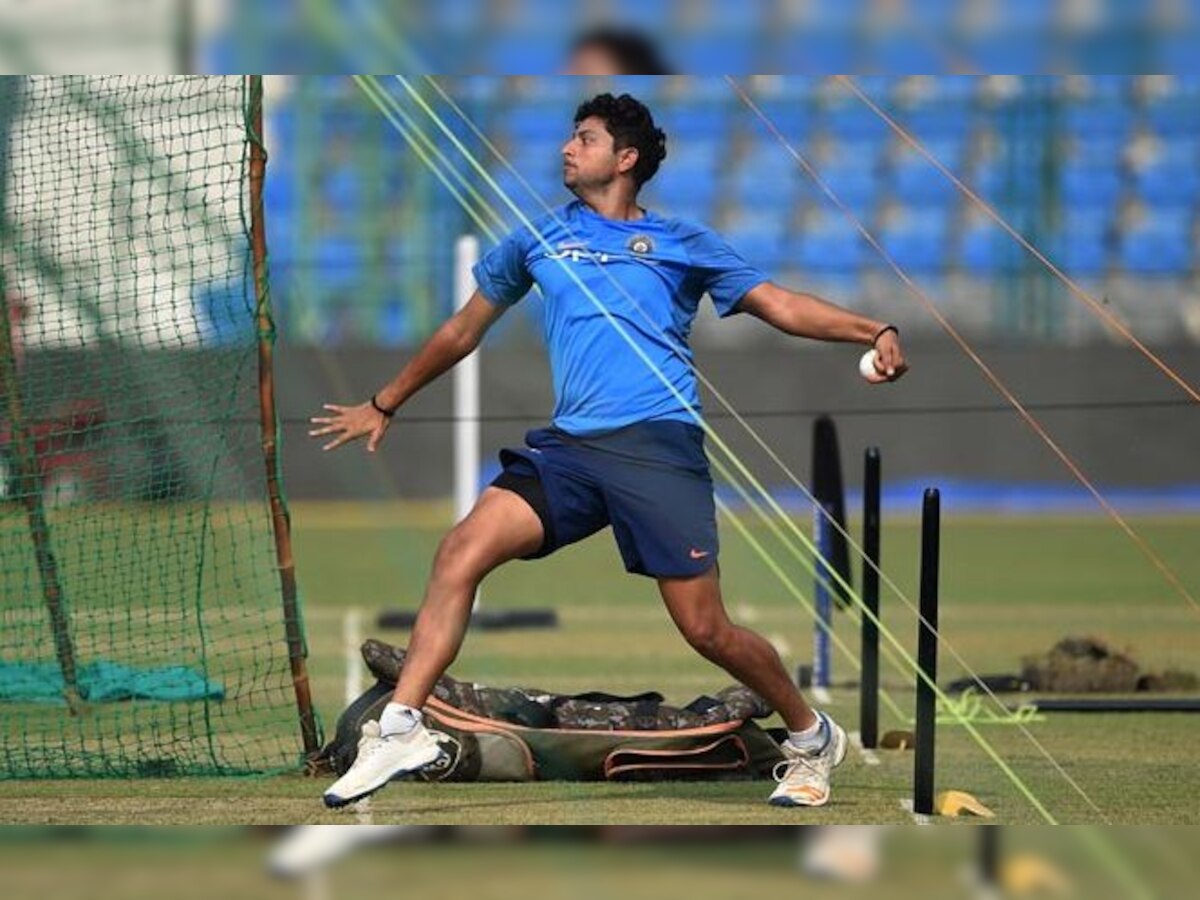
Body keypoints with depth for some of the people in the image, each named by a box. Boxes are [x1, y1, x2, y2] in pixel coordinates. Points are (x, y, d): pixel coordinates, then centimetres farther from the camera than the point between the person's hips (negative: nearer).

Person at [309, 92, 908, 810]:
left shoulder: (682, 244, 11)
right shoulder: (539, 239, 21)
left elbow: (782, 306, 6)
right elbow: (464, 331, 32)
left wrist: (874, 332, -9)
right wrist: (384, 406, 37)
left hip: (659, 446, -3)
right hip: (569, 447, 3)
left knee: (706, 629, -6)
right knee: (462, 551, -18)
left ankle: (812, 737, 18)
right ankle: (401, 729, -18)